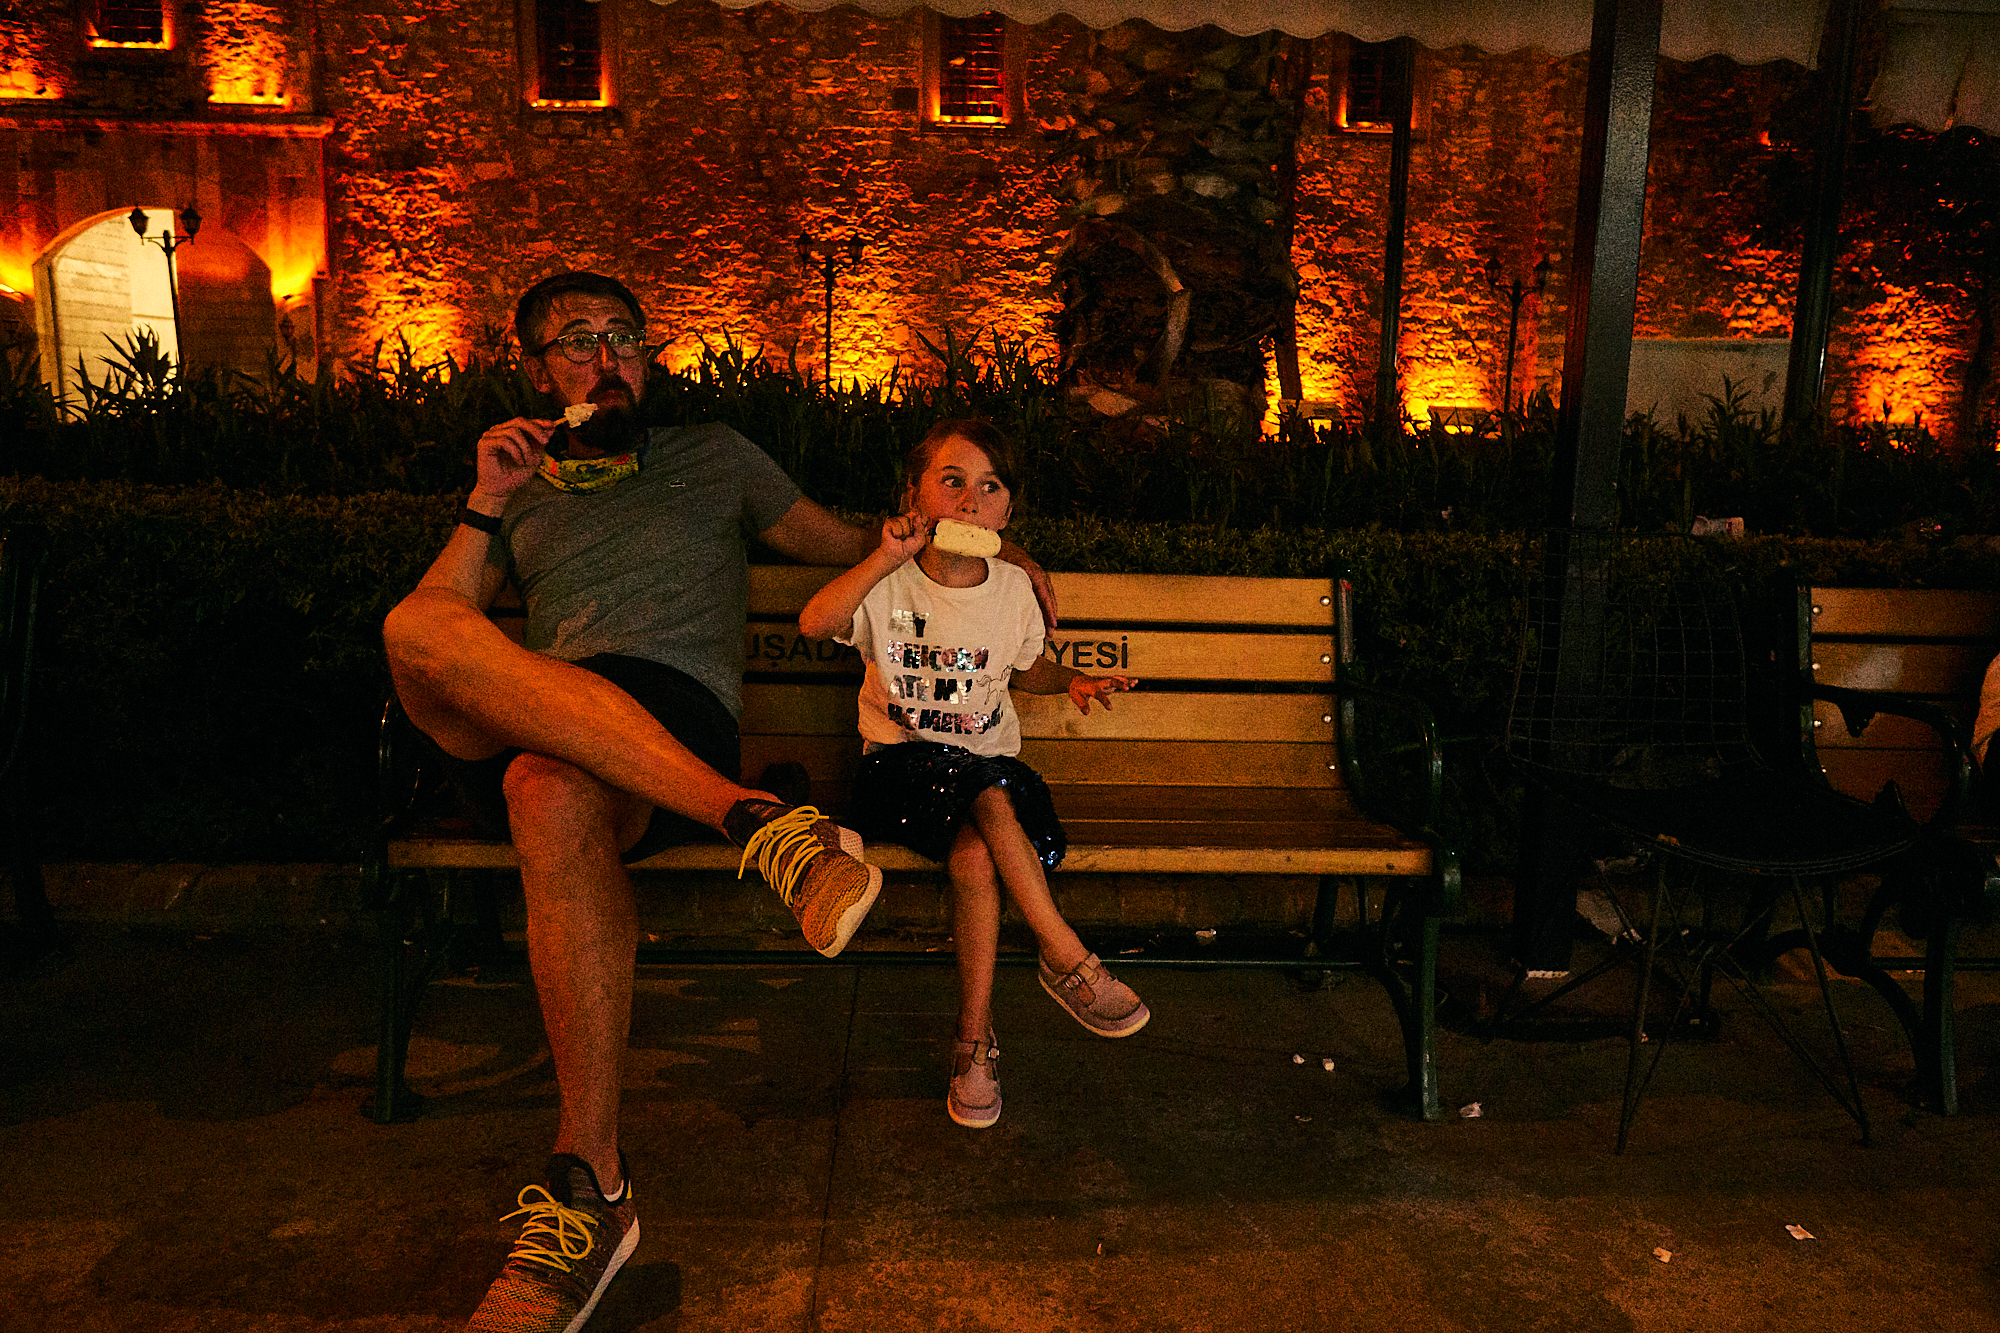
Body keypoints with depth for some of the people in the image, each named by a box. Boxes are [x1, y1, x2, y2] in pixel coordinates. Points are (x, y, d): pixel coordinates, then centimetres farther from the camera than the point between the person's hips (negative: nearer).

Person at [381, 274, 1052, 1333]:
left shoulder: (711, 456, 24)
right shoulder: (515, 492, 28)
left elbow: (846, 546, 28)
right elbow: (433, 624, 15)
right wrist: (487, 505, 8)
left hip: (677, 720, -2)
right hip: (512, 742, 3)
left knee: (555, 791, -40)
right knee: (416, 630, -31)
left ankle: (588, 1192, -33)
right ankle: (757, 822, -41)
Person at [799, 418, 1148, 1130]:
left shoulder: (1012, 589, 6)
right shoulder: (889, 583, -3)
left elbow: (1028, 669, 23)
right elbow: (813, 624, -21)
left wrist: (1072, 681, 2)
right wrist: (885, 560, -30)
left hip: (990, 760, 2)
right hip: (901, 762, -2)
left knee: (974, 852, -32)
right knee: (987, 794, -36)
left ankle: (973, 1042, -18)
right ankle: (1066, 956, -22)